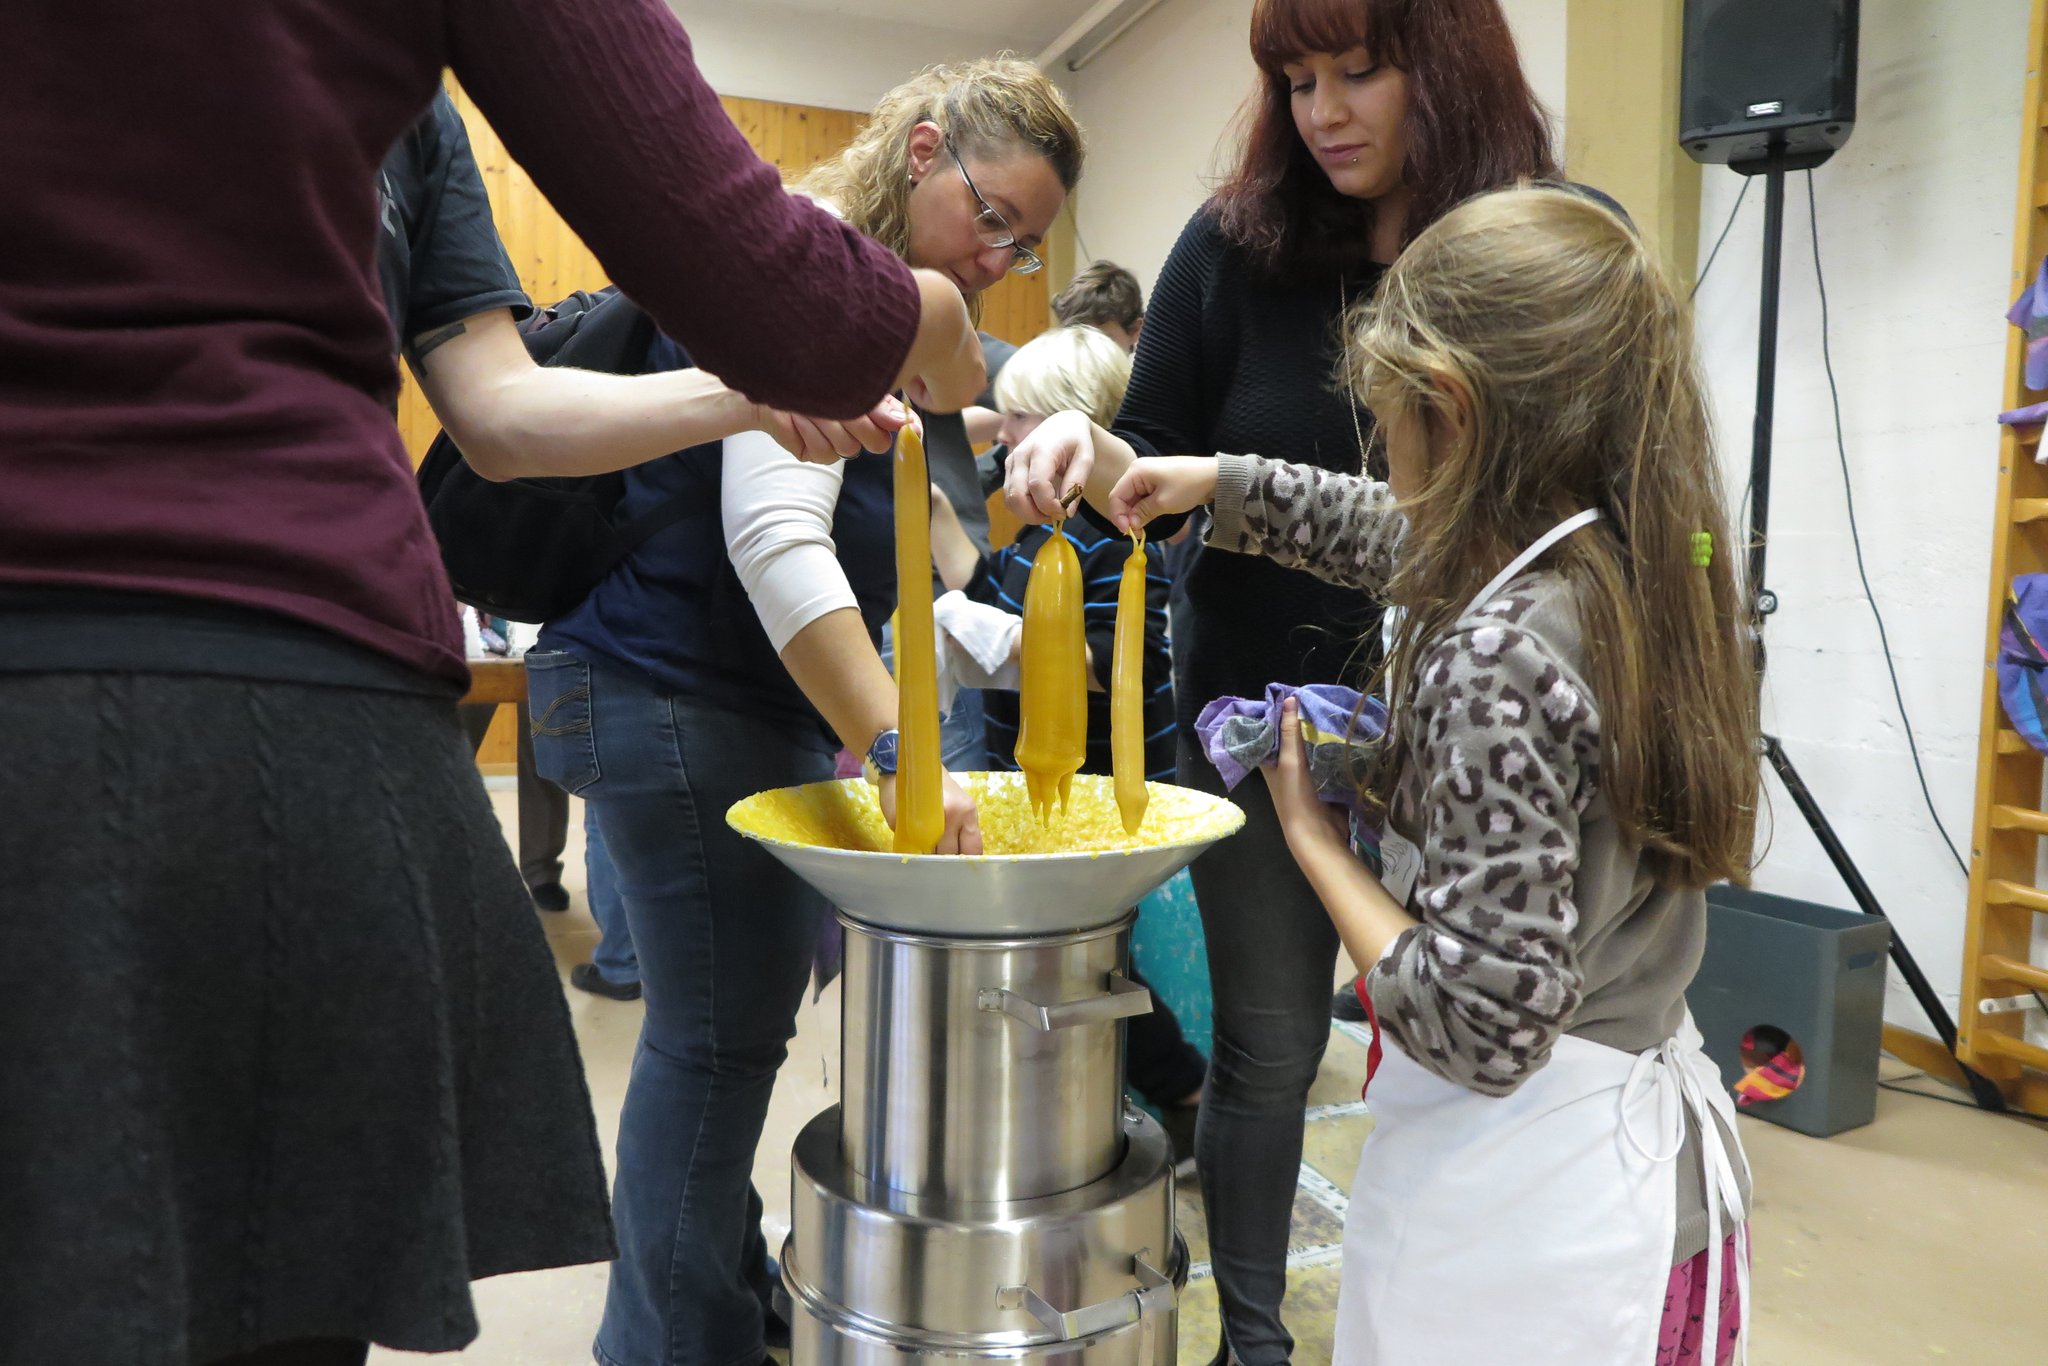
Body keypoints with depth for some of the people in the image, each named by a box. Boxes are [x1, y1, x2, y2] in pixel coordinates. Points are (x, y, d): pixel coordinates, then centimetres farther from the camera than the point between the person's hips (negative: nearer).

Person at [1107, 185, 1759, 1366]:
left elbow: (1483, 1024, -26)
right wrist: (1218, 480, 20)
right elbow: (1396, 531, 15)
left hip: (1531, 1196, -8)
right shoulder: (1654, 562, -2)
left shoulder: (1497, 655, -28)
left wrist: (1314, 837, -15)